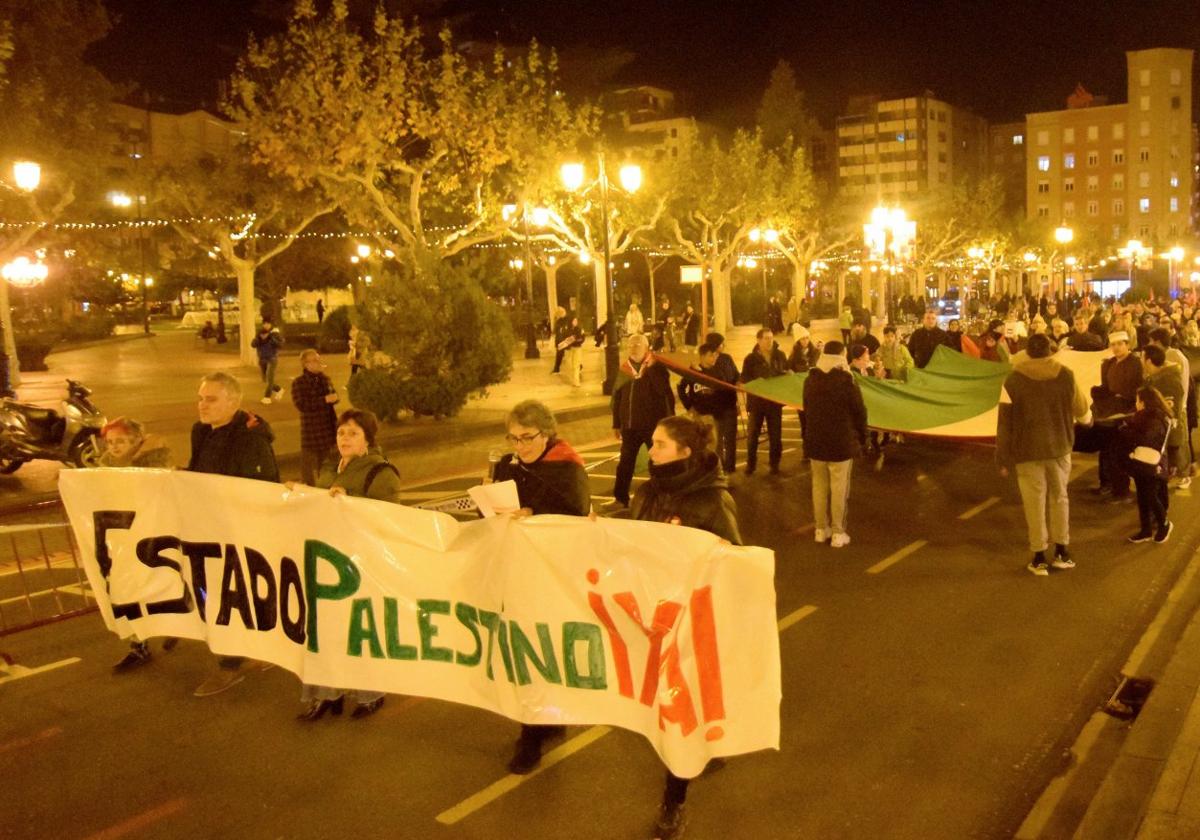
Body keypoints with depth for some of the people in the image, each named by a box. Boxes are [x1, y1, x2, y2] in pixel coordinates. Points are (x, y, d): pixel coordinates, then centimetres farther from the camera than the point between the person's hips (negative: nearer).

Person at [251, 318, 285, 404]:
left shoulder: (275, 333, -7)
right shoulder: (259, 333, 4)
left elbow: (281, 344, -18)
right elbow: (253, 344, -3)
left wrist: (271, 338, -24)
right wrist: (259, 338, -20)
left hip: (272, 359, -5)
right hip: (262, 359, 5)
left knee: (269, 377, -16)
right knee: (265, 379, 10)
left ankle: (267, 397, -13)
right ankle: (278, 390, 32)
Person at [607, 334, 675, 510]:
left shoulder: (657, 367, -5)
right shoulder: (624, 368, 8)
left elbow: (664, 390, -22)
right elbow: (616, 397, 12)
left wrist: (651, 368, -23)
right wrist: (616, 423, 10)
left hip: (653, 425, -4)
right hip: (630, 425, 4)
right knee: (625, 462, 8)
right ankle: (621, 498, 16)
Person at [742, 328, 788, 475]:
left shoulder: (780, 355, 2)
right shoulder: (751, 358, -7)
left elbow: (787, 373, 13)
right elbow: (744, 378, -8)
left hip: (775, 400, 2)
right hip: (757, 400, -2)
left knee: (775, 434, 8)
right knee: (753, 433, 5)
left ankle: (775, 464, 22)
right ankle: (750, 464, 18)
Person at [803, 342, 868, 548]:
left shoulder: (810, 380, 4)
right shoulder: (846, 381, -13)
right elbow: (859, 412, -8)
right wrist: (861, 437, 7)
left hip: (815, 441, 5)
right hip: (840, 442, -5)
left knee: (819, 485, 13)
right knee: (839, 488, 2)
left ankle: (821, 529, 20)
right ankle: (838, 533, 5)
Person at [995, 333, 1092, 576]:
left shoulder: (1014, 379, -10)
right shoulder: (1066, 375, -3)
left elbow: (1005, 420, -9)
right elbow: (1081, 408, 11)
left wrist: (1004, 457, -2)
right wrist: (1088, 419, 36)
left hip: (1028, 450, -2)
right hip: (1059, 447, 2)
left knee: (1035, 502, 4)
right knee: (1059, 497, 17)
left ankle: (1039, 558, 7)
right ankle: (1061, 552, 21)